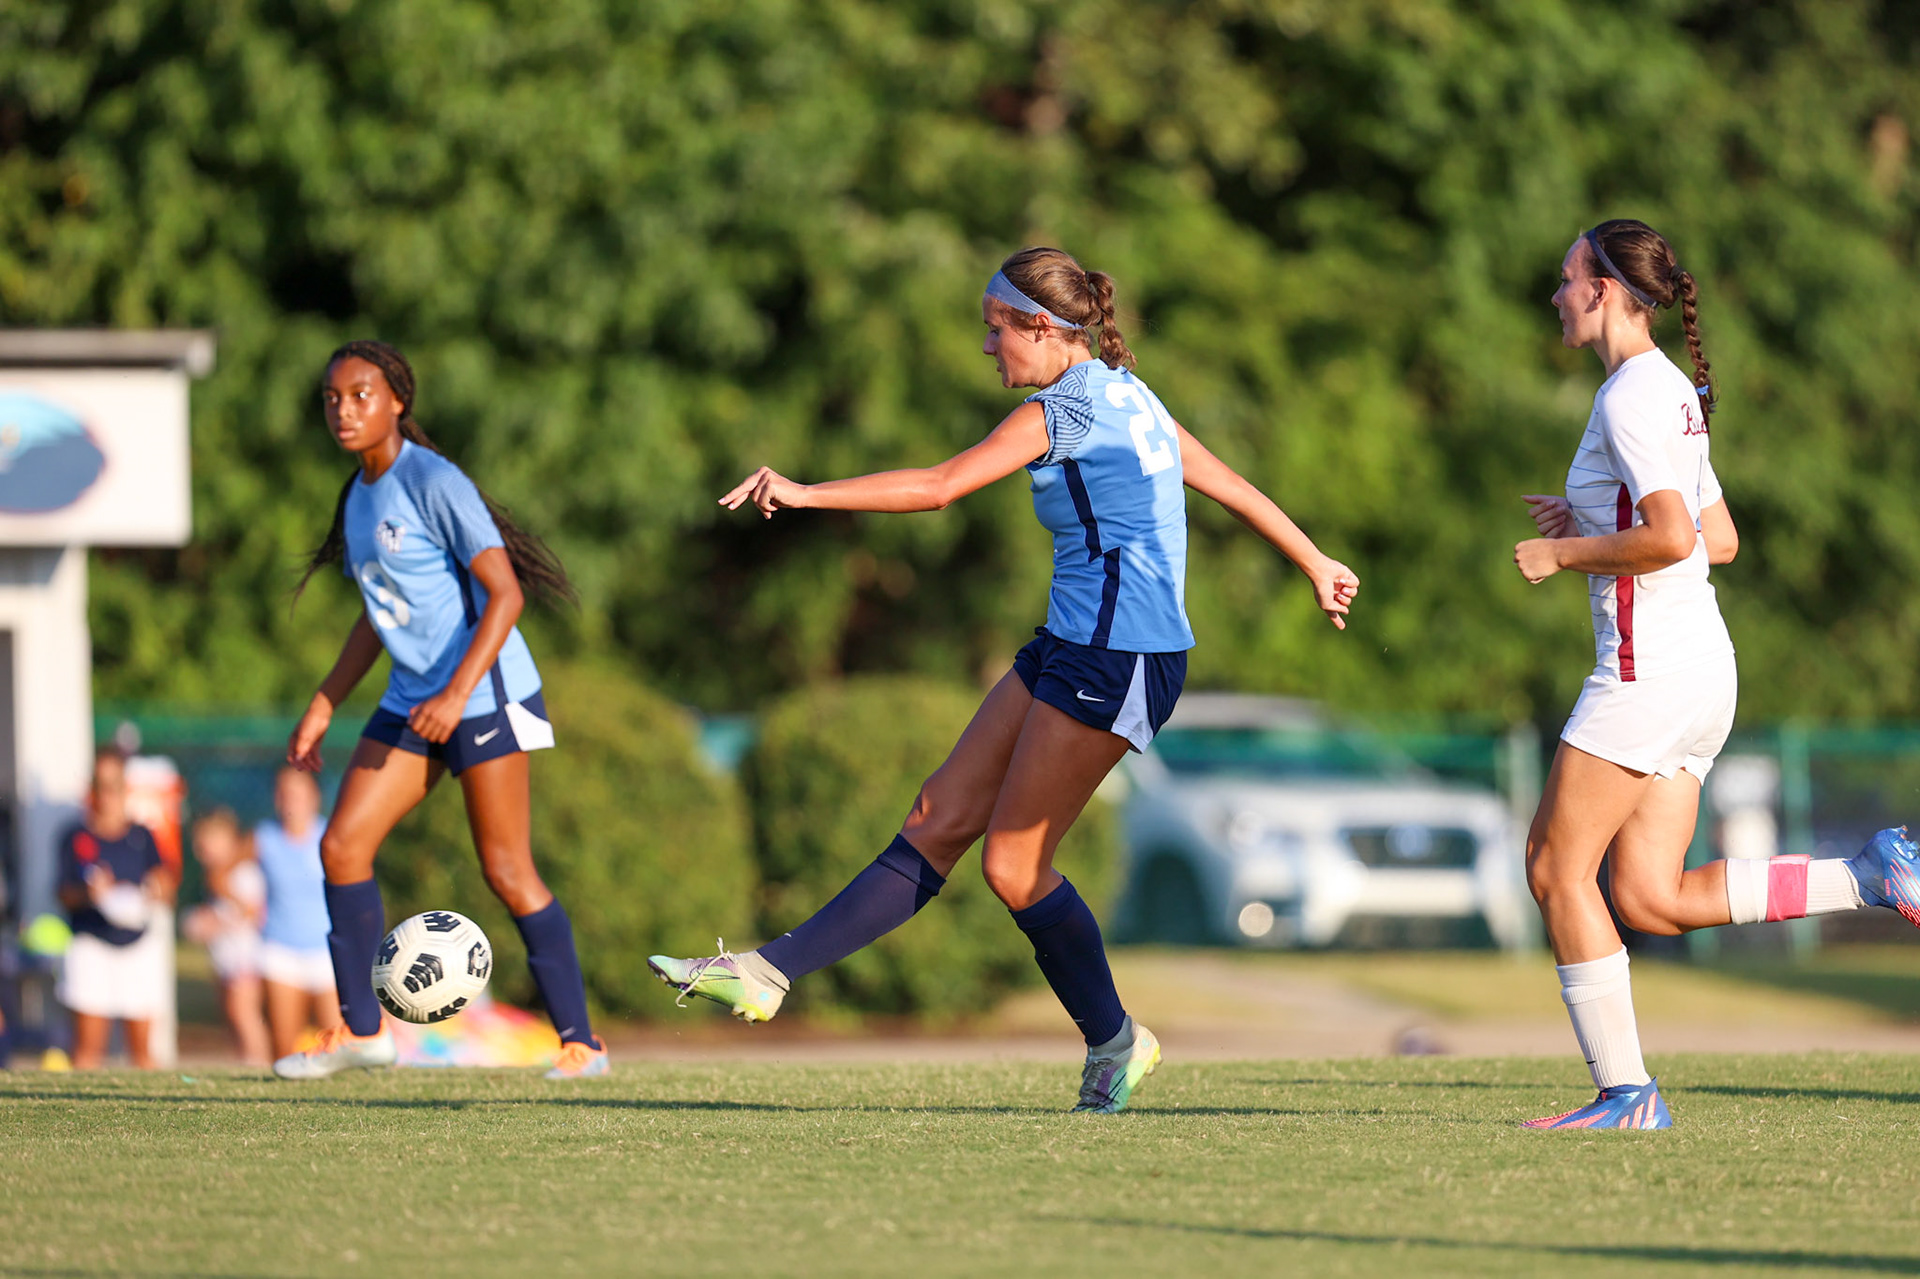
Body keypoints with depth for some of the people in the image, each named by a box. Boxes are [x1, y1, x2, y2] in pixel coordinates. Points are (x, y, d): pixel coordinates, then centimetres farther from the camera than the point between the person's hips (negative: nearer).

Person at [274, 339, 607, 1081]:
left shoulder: (433, 483, -15)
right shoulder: (360, 497, 10)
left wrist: (457, 694, -29)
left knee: (506, 872, -7)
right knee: (342, 846, 0)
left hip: (483, 697, -8)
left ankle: (580, 1042, 2)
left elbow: (505, 594, -20)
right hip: (412, 700, 8)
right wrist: (323, 706, 18)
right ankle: (359, 1029, 7)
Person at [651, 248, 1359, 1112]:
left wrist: (806, 494, -16)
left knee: (1013, 864, -3)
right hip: (1071, 649, 10)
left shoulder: (1061, 412, -13)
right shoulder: (1125, 397, 15)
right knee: (940, 821, 4)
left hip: (1115, 660, -10)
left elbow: (940, 486, -19)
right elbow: (1233, 487, 21)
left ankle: (1113, 1040, 13)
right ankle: (772, 974, 0)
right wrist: (1316, 565, 31)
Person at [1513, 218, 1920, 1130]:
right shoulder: (1672, 391, 17)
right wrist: (1591, 526, 18)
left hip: (1649, 667, -10)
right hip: (1700, 672, 10)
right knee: (1651, 898, 6)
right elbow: (1721, 540, 23)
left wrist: (1565, 553, -11)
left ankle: (1625, 1094, -1)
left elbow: (1672, 538, -24)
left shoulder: (1631, 397, -13)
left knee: (1557, 866, -2)